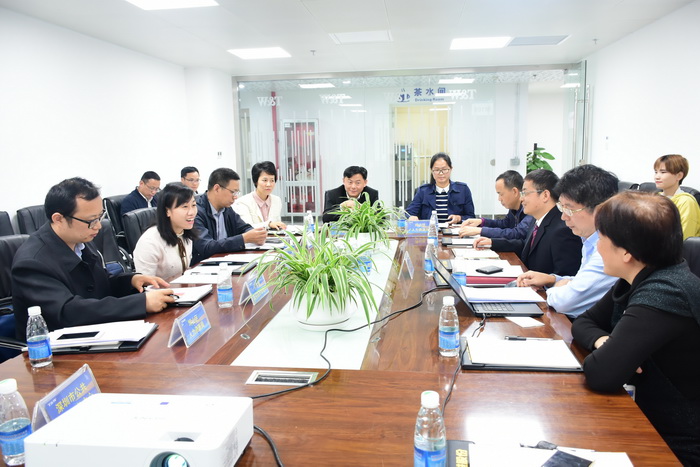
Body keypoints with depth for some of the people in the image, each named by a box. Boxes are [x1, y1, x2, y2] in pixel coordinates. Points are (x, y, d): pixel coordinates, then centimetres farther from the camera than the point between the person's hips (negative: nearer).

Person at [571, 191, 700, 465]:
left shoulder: (664, 295, -26)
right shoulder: (639, 280, 1)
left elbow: (601, 374, -31)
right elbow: (583, 322, 9)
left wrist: (603, 349, -10)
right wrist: (603, 340, -11)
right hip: (654, 424, 7)